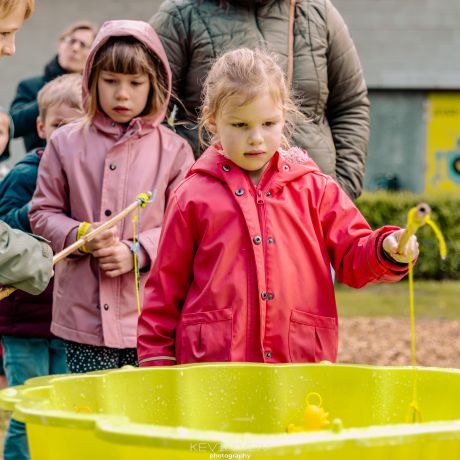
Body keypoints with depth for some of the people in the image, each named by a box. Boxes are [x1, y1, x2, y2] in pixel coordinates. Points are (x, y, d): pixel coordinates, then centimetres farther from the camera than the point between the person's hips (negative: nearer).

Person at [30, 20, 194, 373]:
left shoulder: (173, 149, 2)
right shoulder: (65, 143, 6)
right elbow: (44, 212, 10)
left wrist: (137, 251, -12)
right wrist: (81, 235, -9)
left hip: (150, 314, -1)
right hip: (83, 314, 1)